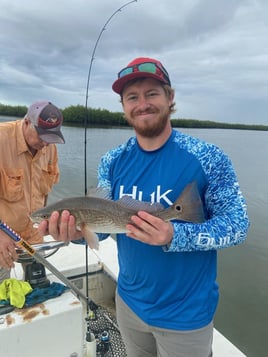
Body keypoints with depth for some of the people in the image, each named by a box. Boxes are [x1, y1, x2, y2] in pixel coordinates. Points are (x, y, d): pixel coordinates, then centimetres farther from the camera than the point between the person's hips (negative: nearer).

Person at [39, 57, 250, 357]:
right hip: (129, 301, 4)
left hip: (186, 313, -3)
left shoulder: (208, 158, -18)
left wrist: (174, 237, -32)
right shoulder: (112, 162, -5)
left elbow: (238, 225, -16)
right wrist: (77, 230, -23)